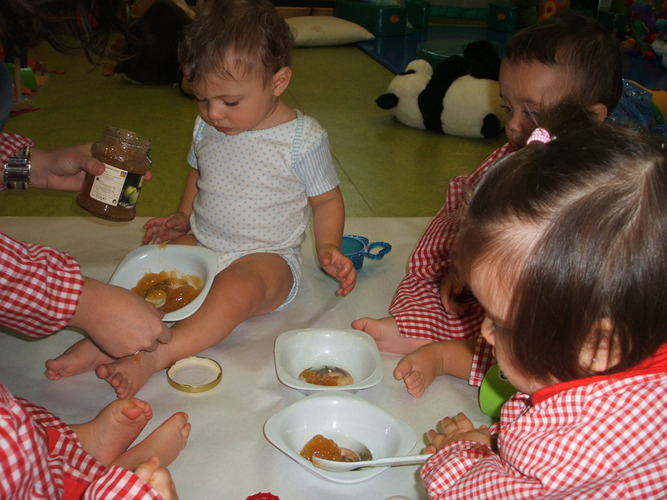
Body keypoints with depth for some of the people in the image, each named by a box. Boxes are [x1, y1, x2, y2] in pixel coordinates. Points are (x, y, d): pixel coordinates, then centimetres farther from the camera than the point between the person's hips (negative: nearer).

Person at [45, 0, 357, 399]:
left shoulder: (304, 140, -11)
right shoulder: (207, 127, 4)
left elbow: (327, 199, 0)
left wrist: (328, 247, -15)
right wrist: (184, 216, 9)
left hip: (267, 259, -6)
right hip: (201, 245, 6)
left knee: (236, 289, -36)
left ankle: (155, 358, -40)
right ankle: (101, 341, -25)